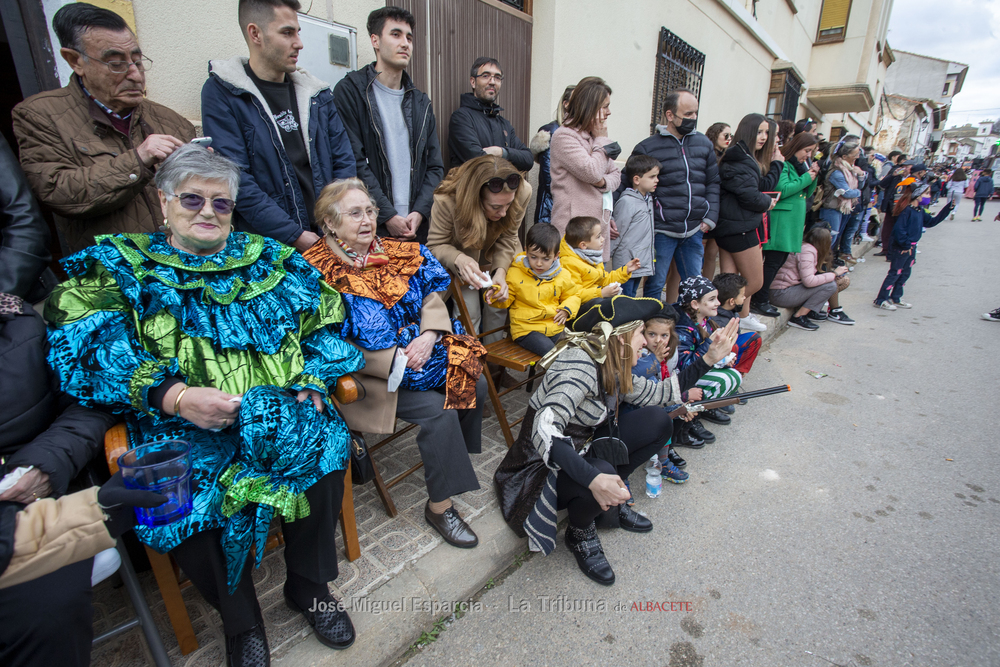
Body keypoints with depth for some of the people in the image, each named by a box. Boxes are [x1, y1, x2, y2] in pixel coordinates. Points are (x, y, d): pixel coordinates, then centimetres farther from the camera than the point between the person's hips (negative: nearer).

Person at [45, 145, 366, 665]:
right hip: (181, 424, 0)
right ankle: (240, 621, 4)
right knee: (183, 496, -27)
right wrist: (174, 395, -21)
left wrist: (313, 382, -6)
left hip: (280, 412, 1)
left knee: (321, 452, -24)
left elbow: (325, 323, 12)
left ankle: (309, 588, 5)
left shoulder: (268, 260, 16)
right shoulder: (119, 265, 12)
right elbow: (86, 349, -4)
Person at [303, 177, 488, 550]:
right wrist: (395, 359, -21)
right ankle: (439, 506, -1)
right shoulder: (319, 272, -13)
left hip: (418, 348, 7)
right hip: (370, 374, -6)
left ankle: (456, 456, 21)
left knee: (475, 385, -5)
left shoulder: (399, 253, 6)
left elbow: (432, 295, 4)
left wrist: (429, 335, -17)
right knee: (436, 409, -21)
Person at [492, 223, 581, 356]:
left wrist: (566, 310, 1)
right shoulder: (515, 273, -5)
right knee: (548, 350, -26)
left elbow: (573, 295, 20)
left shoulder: (563, 275, 4)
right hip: (526, 329, -4)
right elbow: (508, 299, 4)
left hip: (554, 326, 4)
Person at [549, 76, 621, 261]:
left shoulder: (595, 136, 19)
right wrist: (602, 139, -3)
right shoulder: (564, 136, -7)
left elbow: (616, 174, 18)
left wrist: (604, 181, -5)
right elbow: (592, 172, -17)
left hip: (598, 224, 8)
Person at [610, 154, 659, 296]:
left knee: (632, 294, 17)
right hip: (626, 262, -8)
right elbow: (618, 232, -11)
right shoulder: (626, 202, -15)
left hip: (642, 262, 8)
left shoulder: (649, 199, 12)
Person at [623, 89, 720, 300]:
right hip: (662, 231, -5)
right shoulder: (647, 148, -4)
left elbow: (713, 182, 15)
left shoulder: (704, 144, 12)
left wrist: (710, 217, 5)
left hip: (694, 230, 5)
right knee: (655, 284, 2)